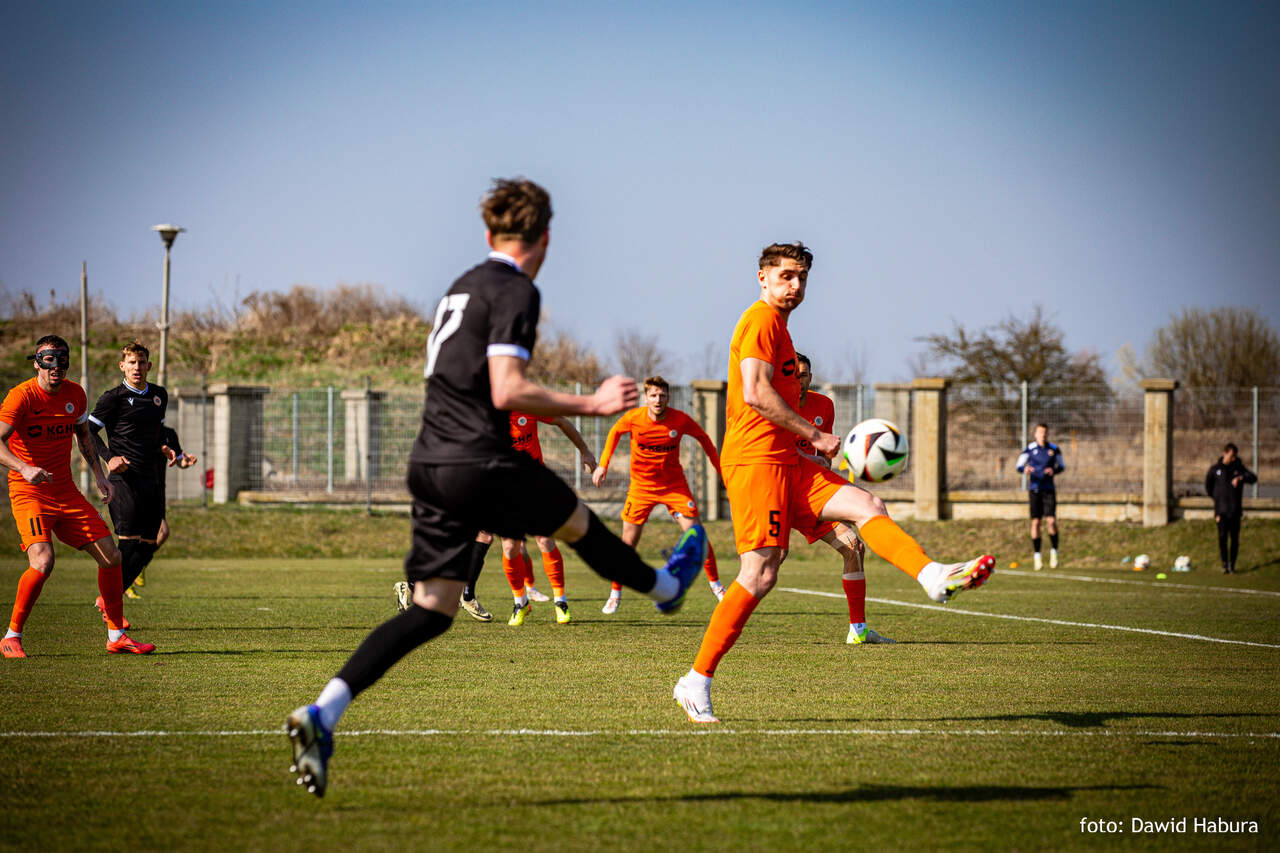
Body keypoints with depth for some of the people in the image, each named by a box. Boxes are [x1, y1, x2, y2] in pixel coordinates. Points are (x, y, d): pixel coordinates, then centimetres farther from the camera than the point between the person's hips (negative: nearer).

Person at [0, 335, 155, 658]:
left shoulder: (75, 394, 4)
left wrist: (98, 474, 15)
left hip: (66, 491, 6)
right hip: (29, 492, -6)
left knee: (111, 556, 3)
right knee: (43, 561, -26)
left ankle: (116, 637, 16)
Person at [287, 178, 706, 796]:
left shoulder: (464, 286, 20)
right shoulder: (515, 292, -8)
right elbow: (507, 391, -18)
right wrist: (591, 404, -12)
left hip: (429, 464, 8)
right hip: (479, 463, -8)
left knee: (431, 610, 2)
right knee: (578, 522, 20)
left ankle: (323, 714, -13)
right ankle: (665, 588, 45)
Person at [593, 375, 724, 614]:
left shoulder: (680, 420, -15)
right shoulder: (633, 418, -15)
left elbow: (702, 438, 5)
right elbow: (615, 433, 8)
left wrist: (720, 469, 6)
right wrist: (603, 465, 5)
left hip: (674, 484, 0)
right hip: (641, 485, 0)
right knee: (628, 543, -1)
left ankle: (715, 585, 6)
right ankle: (615, 593, 16)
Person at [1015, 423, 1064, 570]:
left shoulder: (1054, 449, 3)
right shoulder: (1030, 449, 0)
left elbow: (1062, 466, 13)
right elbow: (1019, 466, 1)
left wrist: (1054, 471, -10)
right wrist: (1024, 469, -23)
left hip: (1049, 489, 0)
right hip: (1034, 489, 0)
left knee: (1051, 521, -13)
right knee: (1035, 522, -2)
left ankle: (1054, 552, 4)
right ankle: (1037, 557, 5)